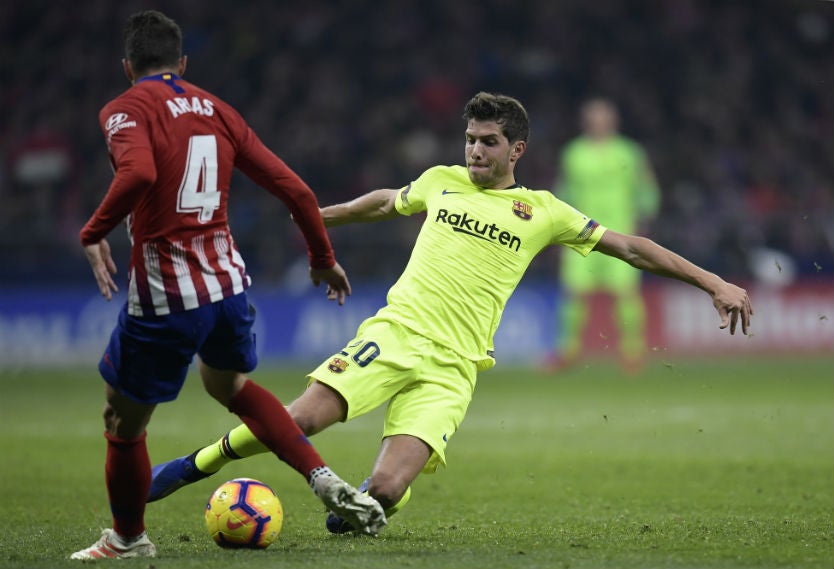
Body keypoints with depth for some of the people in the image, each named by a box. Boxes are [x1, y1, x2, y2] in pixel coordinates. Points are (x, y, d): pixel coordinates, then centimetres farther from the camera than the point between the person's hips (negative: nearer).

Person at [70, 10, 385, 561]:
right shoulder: (217, 111, 11)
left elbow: (139, 172, -29)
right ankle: (326, 481, 18)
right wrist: (324, 259, 22)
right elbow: (294, 188, 9)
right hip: (227, 281, 6)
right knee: (229, 382, 32)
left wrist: (94, 233, -16)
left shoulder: (126, 110, -5)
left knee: (124, 422, 13)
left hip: (163, 295, -6)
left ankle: (127, 540, 28)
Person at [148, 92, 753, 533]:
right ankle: (188, 468, -2)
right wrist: (322, 215, 47)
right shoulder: (441, 181, 13)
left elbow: (629, 246, 9)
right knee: (300, 419, -22)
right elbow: (385, 201, 34)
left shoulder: (543, 212, 8)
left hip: (451, 368, -1)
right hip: (394, 333, 1)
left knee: (386, 491, -20)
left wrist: (714, 282, 5)